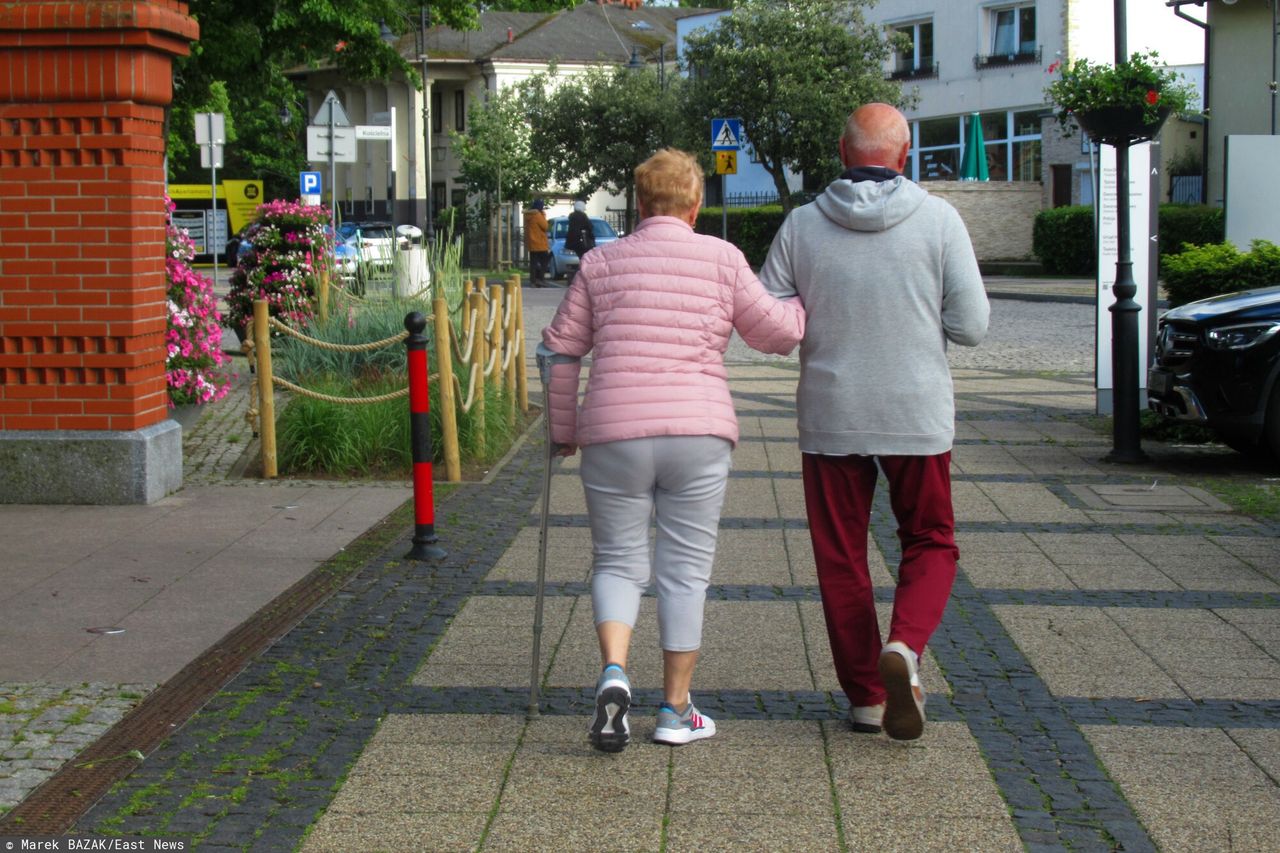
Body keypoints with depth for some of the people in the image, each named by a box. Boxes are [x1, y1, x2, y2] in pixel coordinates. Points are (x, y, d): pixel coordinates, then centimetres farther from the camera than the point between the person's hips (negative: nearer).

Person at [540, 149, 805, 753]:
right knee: (685, 571, 8)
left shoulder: (602, 263, 7)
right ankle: (675, 710, 13)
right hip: (698, 434, -1)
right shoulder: (721, 259, 3)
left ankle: (613, 673, -13)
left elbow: (559, 351, 9)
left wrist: (563, 428, 21)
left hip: (614, 433, 1)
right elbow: (777, 333, 7)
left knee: (618, 563, 12)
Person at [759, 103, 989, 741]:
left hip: (830, 417, 1)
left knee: (840, 557, 13)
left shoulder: (802, 225, -3)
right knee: (930, 543, 15)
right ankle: (904, 646, -10)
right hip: (918, 414, -1)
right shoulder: (938, 219, -6)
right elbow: (971, 327, -6)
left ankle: (866, 695, 17)